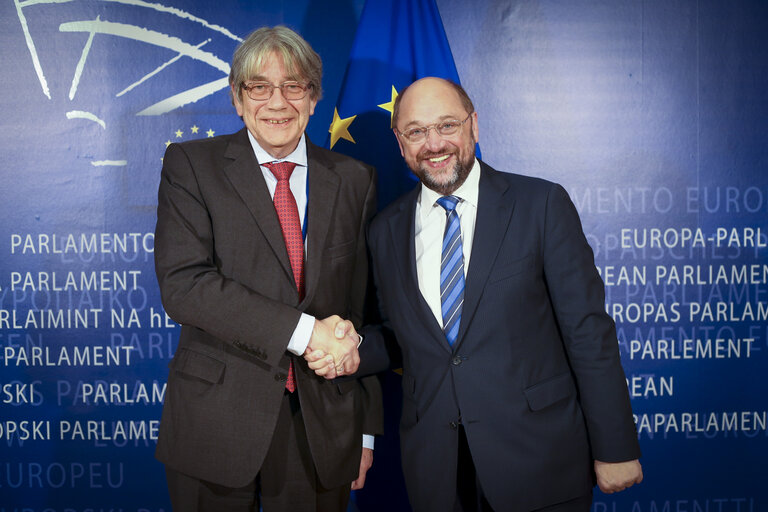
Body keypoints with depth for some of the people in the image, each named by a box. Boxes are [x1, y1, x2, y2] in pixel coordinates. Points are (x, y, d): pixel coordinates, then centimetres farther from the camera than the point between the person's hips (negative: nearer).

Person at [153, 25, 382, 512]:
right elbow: (182, 283, -14)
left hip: (324, 429, 2)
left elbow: (364, 306, 8)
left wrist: (367, 428, 8)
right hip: (216, 423, -1)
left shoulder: (354, 179, 6)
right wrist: (303, 331, -20)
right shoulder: (191, 164, -1)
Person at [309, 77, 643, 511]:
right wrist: (356, 350, -6)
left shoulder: (542, 204, -6)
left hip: (539, 461, -3)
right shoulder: (386, 231, 6)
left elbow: (588, 331, -7)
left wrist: (616, 449, -7)